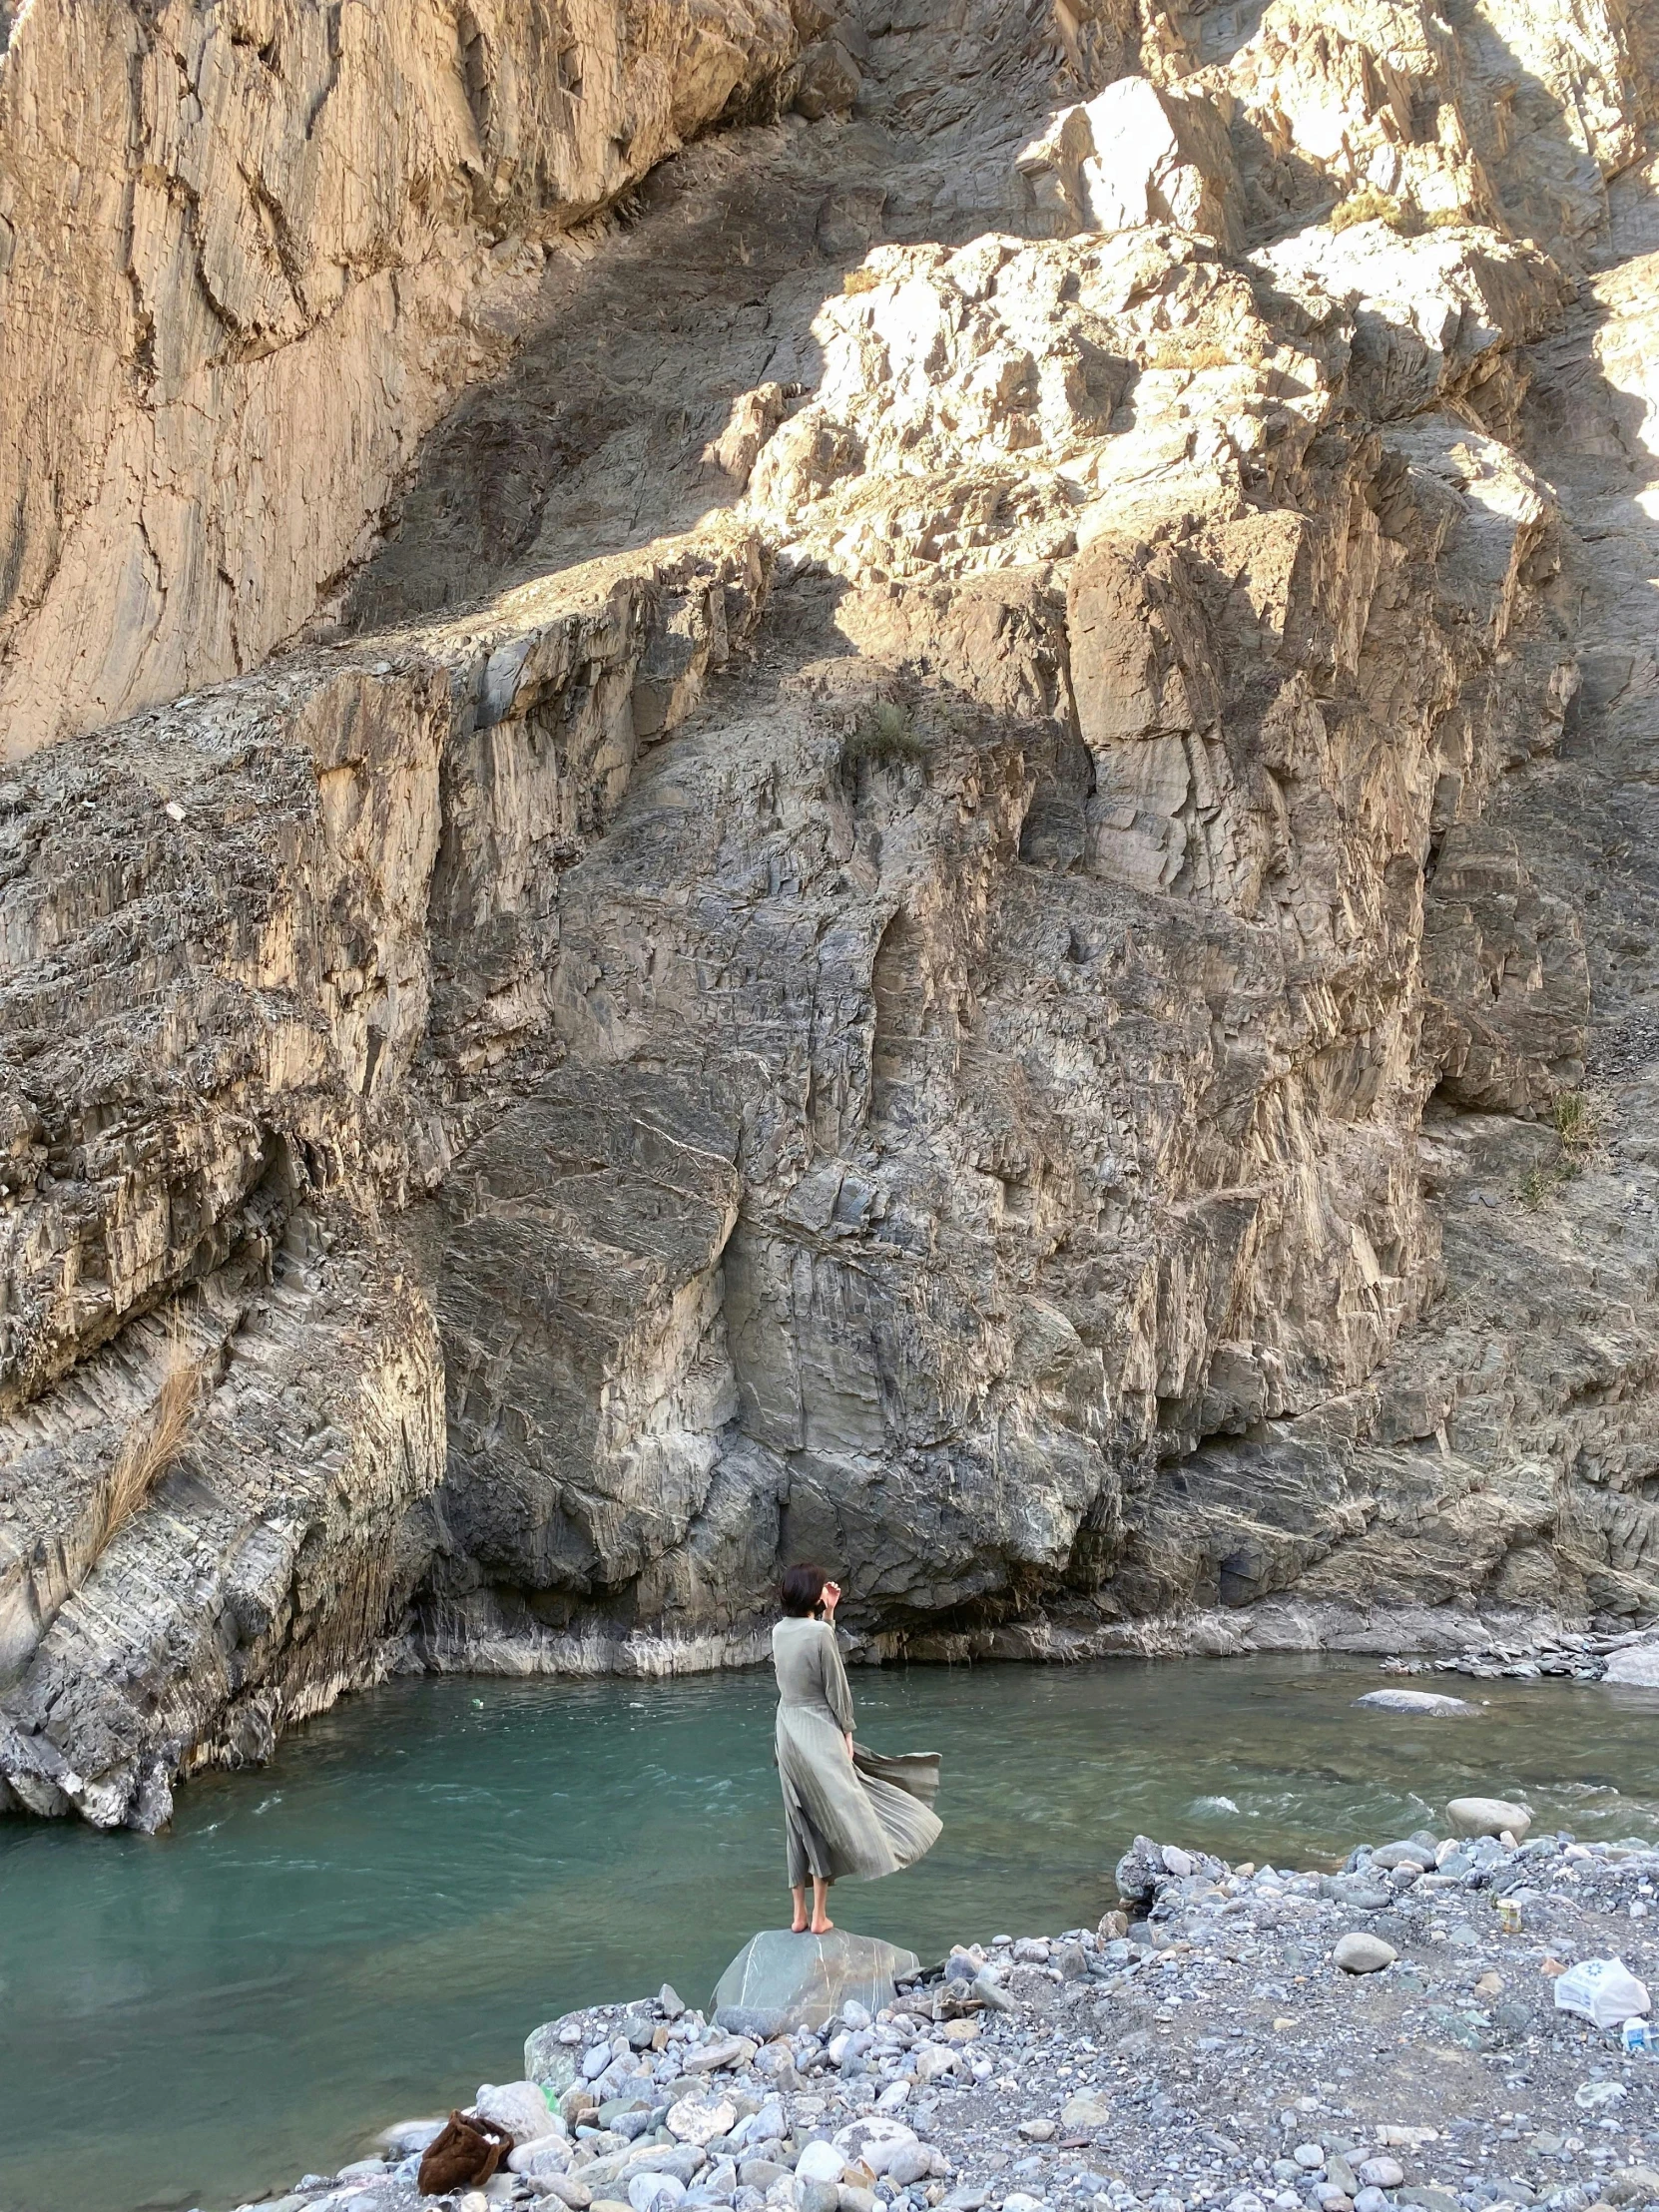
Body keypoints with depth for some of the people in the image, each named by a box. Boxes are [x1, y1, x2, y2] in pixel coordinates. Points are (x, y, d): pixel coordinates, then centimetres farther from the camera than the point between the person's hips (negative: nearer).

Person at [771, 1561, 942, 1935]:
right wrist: (846, 1734, -3)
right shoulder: (820, 1632, -18)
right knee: (829, 1818, 6)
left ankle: (799, 1915, 20)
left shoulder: (779, 1631, 1)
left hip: (788, 1734, 7)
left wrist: (828, 1614, 13)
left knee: (801, 1824, 14)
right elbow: (835, 1688, -12)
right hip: (819, 1735, -7)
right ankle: (819, 1917, 10)